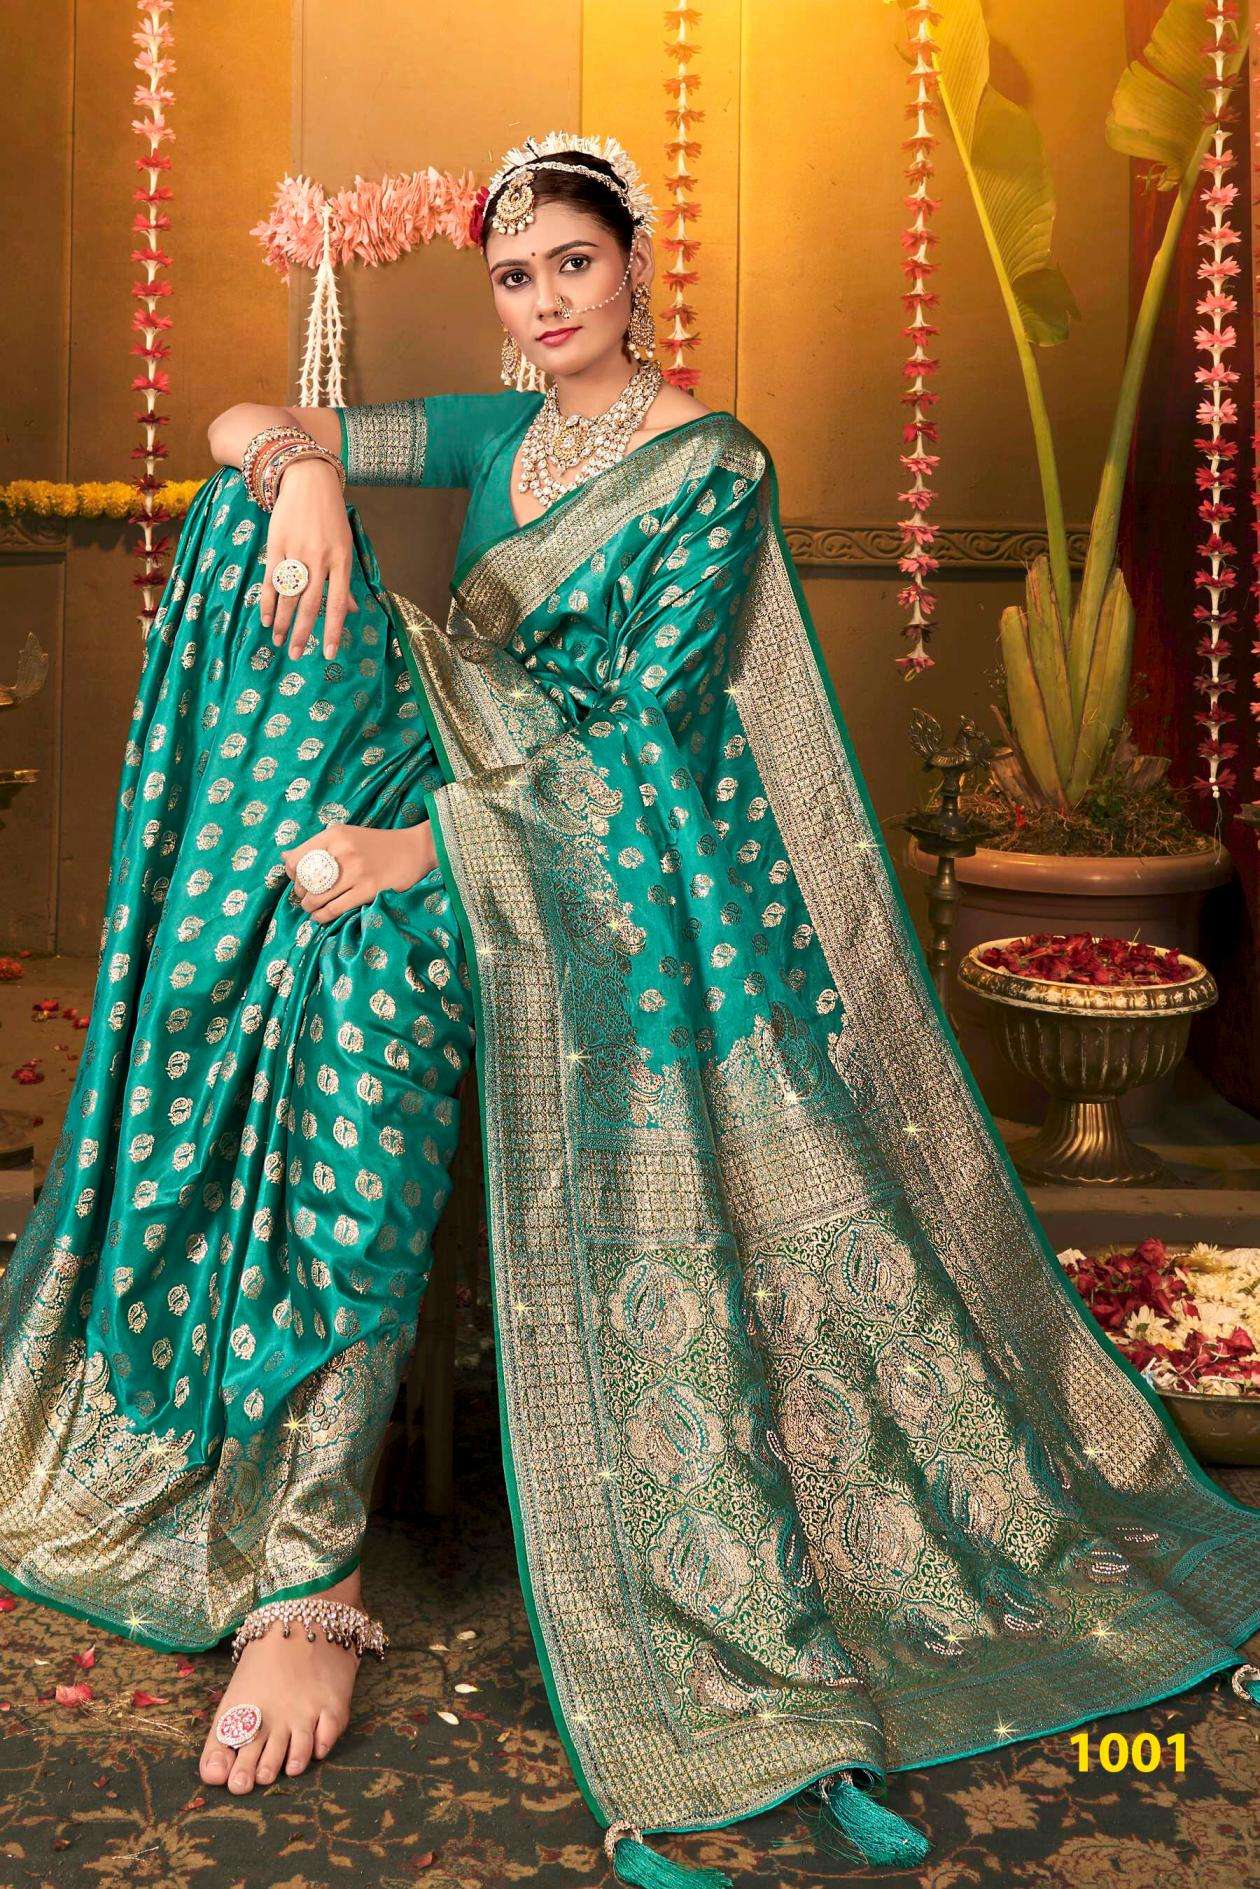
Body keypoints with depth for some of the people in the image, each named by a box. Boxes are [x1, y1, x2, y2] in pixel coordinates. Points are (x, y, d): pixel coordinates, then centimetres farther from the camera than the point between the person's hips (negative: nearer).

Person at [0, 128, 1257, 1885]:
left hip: (625, 870, -5)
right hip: (474, 846, 5)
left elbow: (639, 733, -15)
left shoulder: (711, 467, -5)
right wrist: (299, 473, -16)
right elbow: (246, 426, 9)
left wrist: (425, 845, -25)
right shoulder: (502, 435, 14)